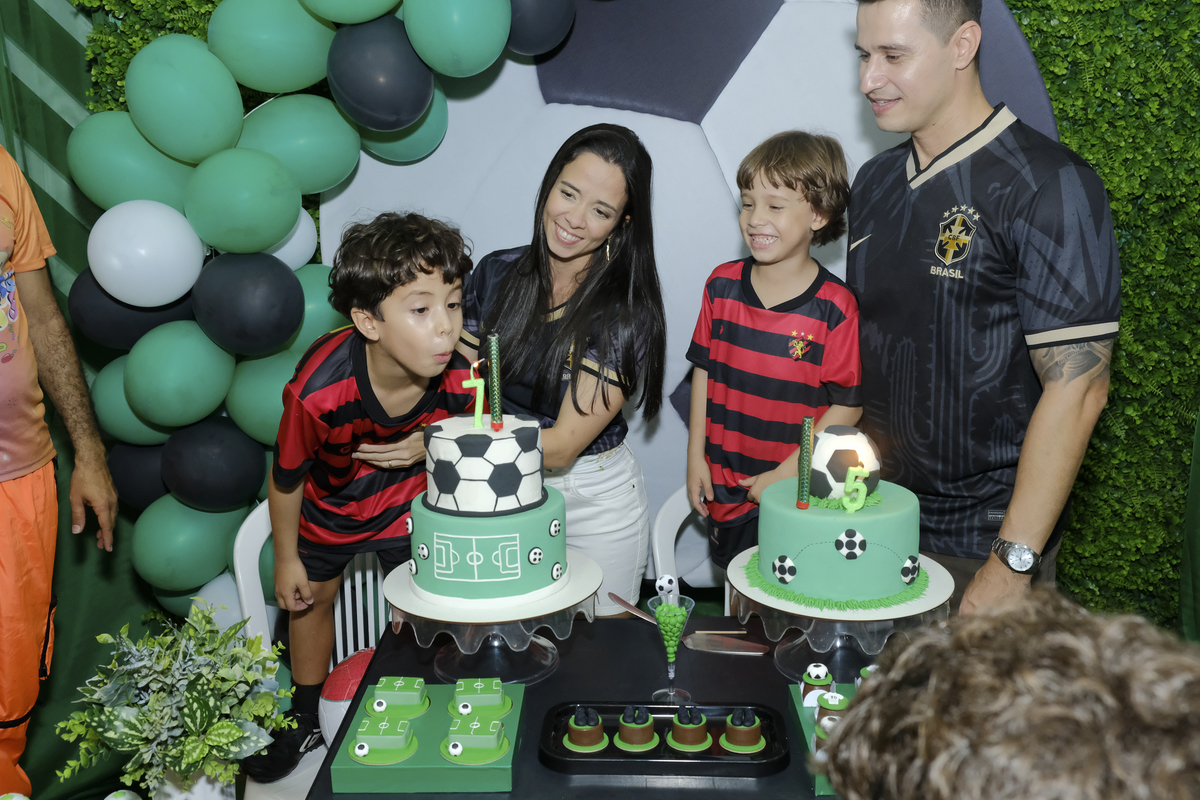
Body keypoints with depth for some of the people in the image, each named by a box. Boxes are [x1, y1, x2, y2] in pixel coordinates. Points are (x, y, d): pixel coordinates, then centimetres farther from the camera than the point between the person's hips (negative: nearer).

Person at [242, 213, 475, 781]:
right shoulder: (316, 391, -41)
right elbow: (286, 478, -20)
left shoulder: (461, 381, -35)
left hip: (409, 504, 0)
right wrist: (287, 559, -6)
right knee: (311, 599, 21)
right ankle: (305, 721, 49)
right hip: (329, 505, 0)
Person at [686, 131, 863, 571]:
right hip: (724, 488, 4)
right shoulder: (722, 284, 0)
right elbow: (704, 371, 7)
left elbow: (847, 406, -12)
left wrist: (785, 475, -14)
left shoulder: (835, 307, -14)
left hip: (797, 496, -4)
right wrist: (696, 457, 6)